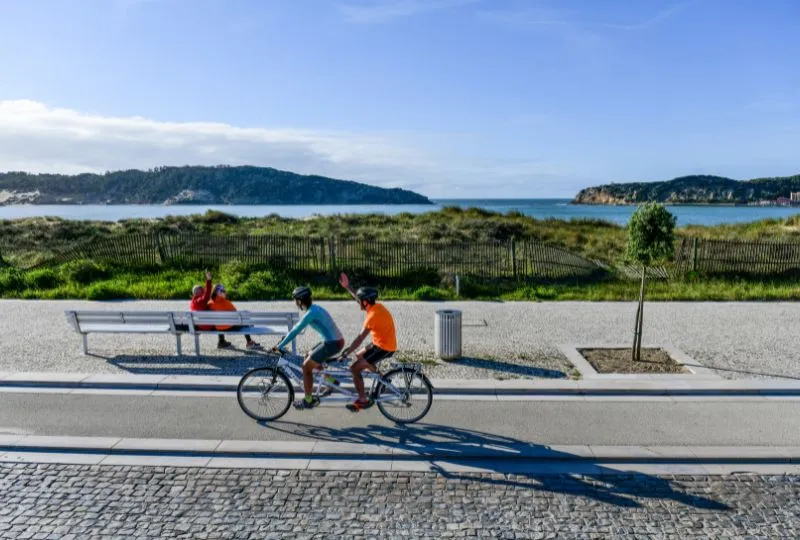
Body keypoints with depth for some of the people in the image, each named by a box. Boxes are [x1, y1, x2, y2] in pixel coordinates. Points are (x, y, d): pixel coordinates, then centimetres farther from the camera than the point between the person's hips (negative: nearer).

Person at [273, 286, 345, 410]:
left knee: (306, 366, 3)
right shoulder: (314, 308, 12)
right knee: (309, 357, 25)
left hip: (332, 344, -9)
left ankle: (308, 401, 14)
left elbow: (296, 331, -17)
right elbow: (298, 325, 24)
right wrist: (285, 337, 27)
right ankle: (331, 381, 28)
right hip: (336, 341, 9)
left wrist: (279, 346, -10)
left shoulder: (311, 313, -18)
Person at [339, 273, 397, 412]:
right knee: (358, 356, 24)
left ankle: (362, 400, 2)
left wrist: (345, 353, -18)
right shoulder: (377, 306, 2)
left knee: (354, 368, -7)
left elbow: (359, 339, -24)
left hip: (383, 348, -10)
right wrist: (347, 287, 17)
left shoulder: (373, 315, -25)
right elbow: (359, 298, 20)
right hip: (385, 344, 10)